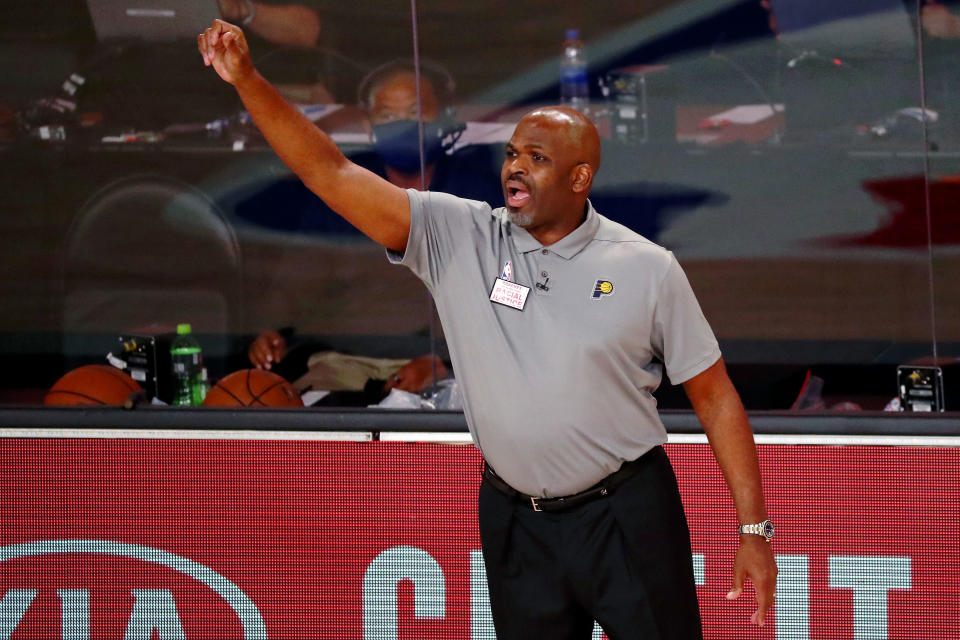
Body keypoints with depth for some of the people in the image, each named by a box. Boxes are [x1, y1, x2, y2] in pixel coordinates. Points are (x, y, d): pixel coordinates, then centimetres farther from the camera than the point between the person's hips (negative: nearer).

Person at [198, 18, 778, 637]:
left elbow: (715, 398, -1)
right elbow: (329, 173, -10)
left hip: (627, 516, -2)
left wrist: (753, 529, -3)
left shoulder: (647, 269, -6)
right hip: (516, 522, 2)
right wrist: (247, 80, -21)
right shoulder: (457, 237, -3)